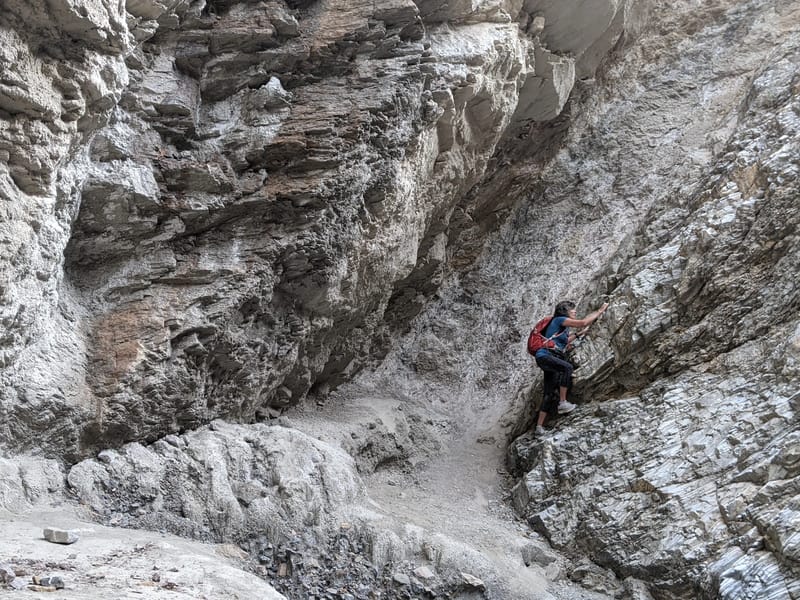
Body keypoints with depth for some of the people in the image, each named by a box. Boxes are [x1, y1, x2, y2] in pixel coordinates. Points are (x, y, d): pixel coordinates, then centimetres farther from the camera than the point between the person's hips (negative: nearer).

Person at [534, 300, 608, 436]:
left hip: (552, 359, 10)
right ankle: (562, 402, -31)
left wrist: (578, 334, 31)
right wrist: (600, 311, -7)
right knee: (567, 367, -34)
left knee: (549, 394, 5)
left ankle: (539, 426, 7)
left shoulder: (564, 327, 21)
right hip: (544, 356, -10)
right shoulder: (559, 320, -7)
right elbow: (583, 322, -15)